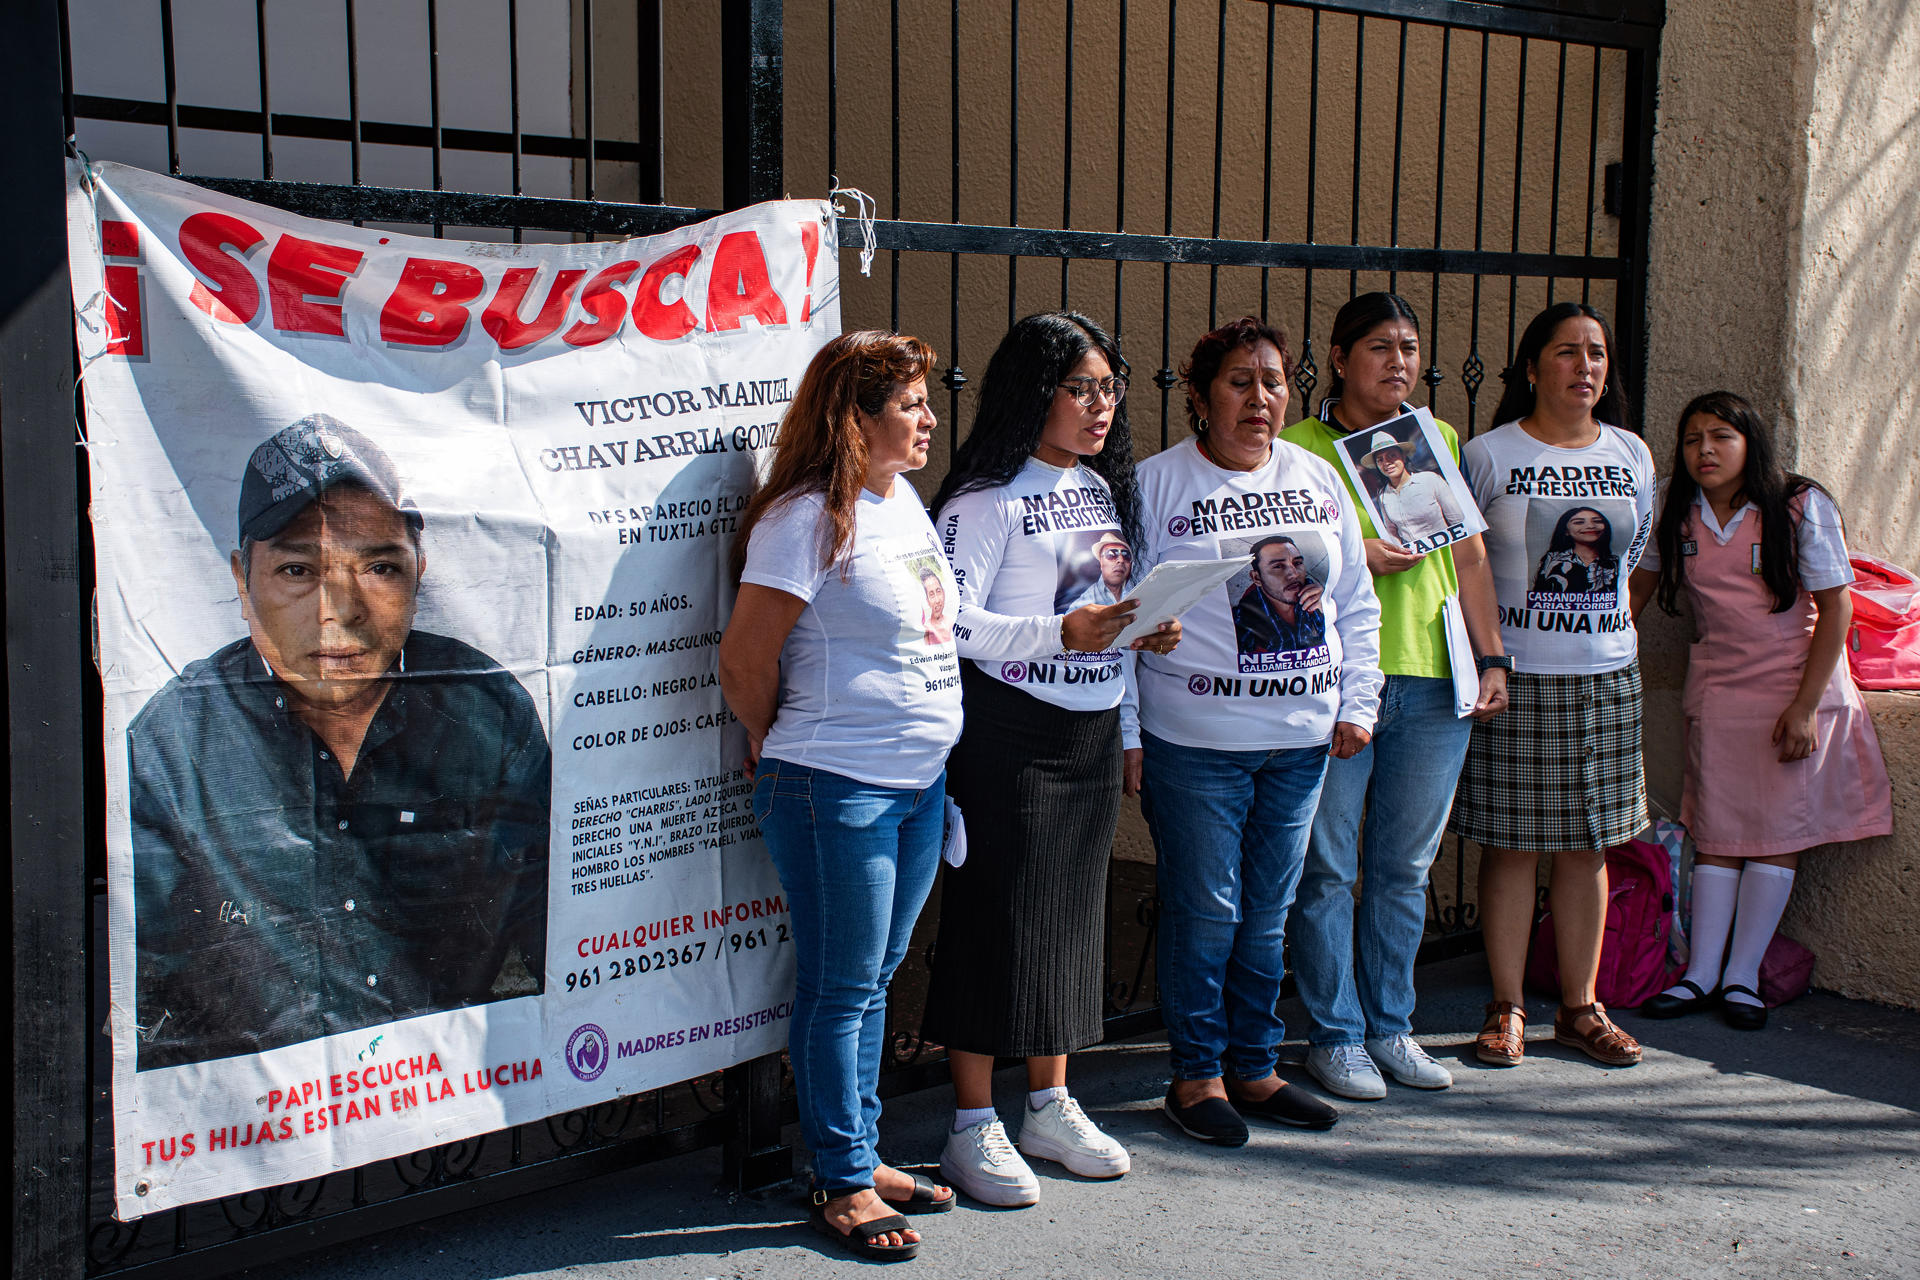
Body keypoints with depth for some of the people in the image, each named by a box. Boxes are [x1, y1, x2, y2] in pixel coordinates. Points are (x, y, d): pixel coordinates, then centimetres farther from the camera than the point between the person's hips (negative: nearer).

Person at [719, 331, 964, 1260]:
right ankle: (843, 1185, 13)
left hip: (920, 781, 8)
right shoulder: (808, 519, -16)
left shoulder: (906, 500, 10)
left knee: (875, 979, 17)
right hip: (836, 790, -8)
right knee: (841, 990, 2)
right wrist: (784, 756, 2)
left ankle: (864, 1155, 29)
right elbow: (744, 661, -13)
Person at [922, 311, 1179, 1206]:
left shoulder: (1103, 488, 14)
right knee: (997, 914, -3)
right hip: (1007, 732, -7)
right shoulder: (989, 495, -10)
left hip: (1091, 734, 7)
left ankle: (1050, 1106, 24)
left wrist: (1147, 630, 7)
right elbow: (952, 621, -18)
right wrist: (1058, 634, -26)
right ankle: (973, 1125, 8)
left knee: (1072, 913, 12)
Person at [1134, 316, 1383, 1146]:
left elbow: (1356, 605, 15)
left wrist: (1357, 705, 7)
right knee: (1205, 912, 1)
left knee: (1268, 912, 13)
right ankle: (1196, 1074, 16)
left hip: (1301, 739, 5)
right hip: (1196, 741, -5)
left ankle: (1254, 1068, 25)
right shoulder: (1156, 484, -4)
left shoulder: (1317, 480, 10)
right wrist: (1125, 733, -10)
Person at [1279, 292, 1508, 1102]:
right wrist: (1350, 555, -14)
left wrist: (1492, 657, 9)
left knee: (1405, 867, 11)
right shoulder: (1296, 446, 0)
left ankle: (1389, 1026, 23)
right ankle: (1334, 1034, 13)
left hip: (1433, 679, 4)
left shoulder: (1439, 441, 14)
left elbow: (1469, 555, 15)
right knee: (1328, 867, 1)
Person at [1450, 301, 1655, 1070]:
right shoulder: (1487, 455, -3)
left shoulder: (1632, 455, 10)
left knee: (1587, 846, 9)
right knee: (1512, 843, 1)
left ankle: (1580, 1007, 19)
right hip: (1513, 675, -4)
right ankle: (1506, 1008, 12)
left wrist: (1598, 626, 14)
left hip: (1607, 671, 4)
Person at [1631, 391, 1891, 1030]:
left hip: (1797, 685, -3)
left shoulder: (1801, 506, -11)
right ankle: (1702, 975, 6)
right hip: (1717, 684, 3)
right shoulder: (1674, 511, -1)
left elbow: (1836, 607, -10)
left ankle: (1742, 975, 6)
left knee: (1778, 830, -2)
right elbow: (1639, 582, 14)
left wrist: (1805, 705, -15)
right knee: (1716, 830, 2)